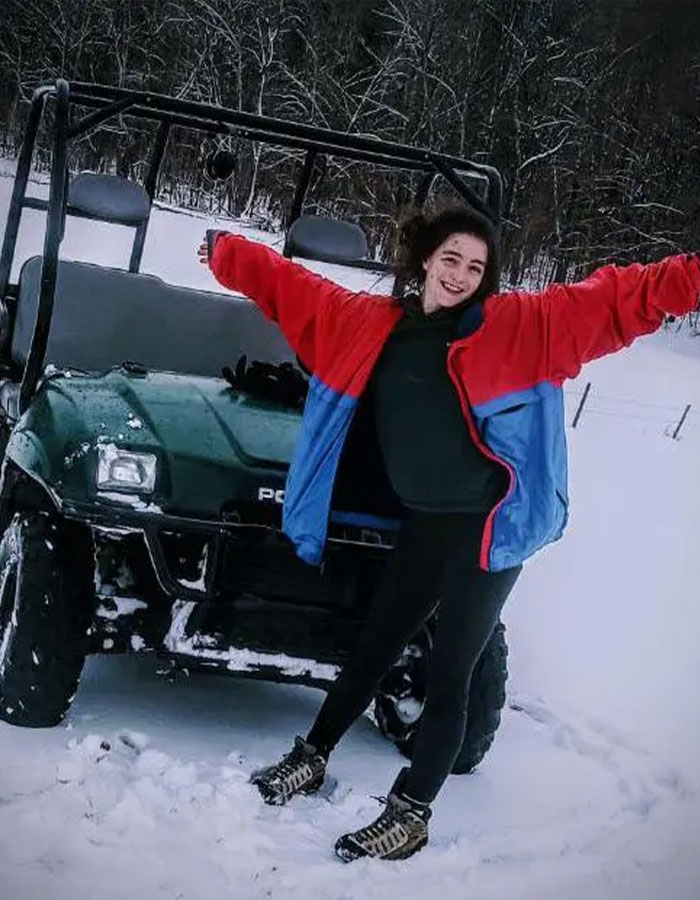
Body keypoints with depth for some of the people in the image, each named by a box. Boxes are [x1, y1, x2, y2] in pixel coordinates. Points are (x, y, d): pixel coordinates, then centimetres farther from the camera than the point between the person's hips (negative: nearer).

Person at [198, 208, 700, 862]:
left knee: (448, 675, 0)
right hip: (424, 524, 4)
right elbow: (290, 287, 14)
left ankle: (411, 813, 14)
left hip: (489, 530, -4)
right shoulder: (372, 324, 3)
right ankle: (311, 758, 38)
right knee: (373, 650, 19)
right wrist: (228, 253, 19)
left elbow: (612, 300, -15)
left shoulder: (521, 326, -8)